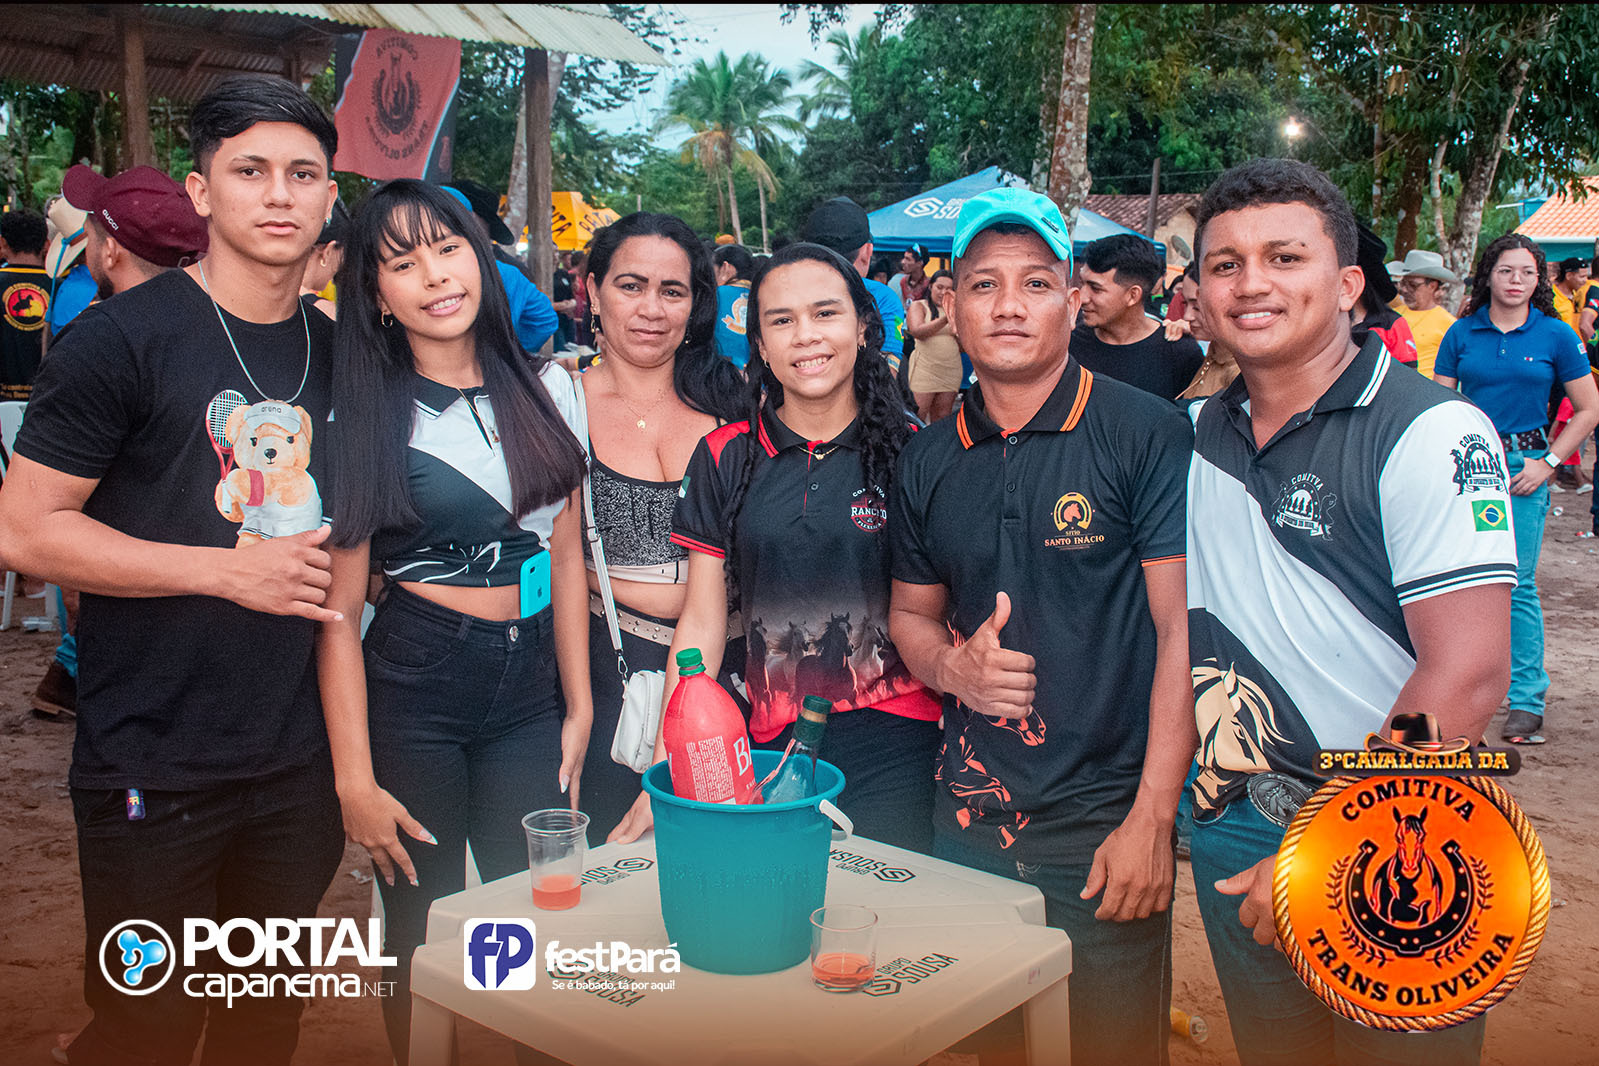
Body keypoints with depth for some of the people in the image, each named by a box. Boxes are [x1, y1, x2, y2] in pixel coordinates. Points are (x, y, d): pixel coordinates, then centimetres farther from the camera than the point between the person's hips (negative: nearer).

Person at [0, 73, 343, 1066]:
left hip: (298, 761, 5)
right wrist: (231, 571, -17)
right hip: (155, 775, -5)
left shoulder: (337, 350, 8)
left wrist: (335, 567, 3)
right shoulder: (123, 337, -10)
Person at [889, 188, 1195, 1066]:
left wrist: (1150, 821, -15)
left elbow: (1184, 631, -11)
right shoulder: (927, 461, 5)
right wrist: (951, 664, -7)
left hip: (1104, 825, -4)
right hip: (967, 819, 4)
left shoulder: (1148, 435, -9)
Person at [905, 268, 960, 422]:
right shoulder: (918, 306, 3)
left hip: (951, 373, 5)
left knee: (942, 420, 6)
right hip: (924, 372, -4)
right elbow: (917, 331, -16)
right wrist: (944, 320, -26)